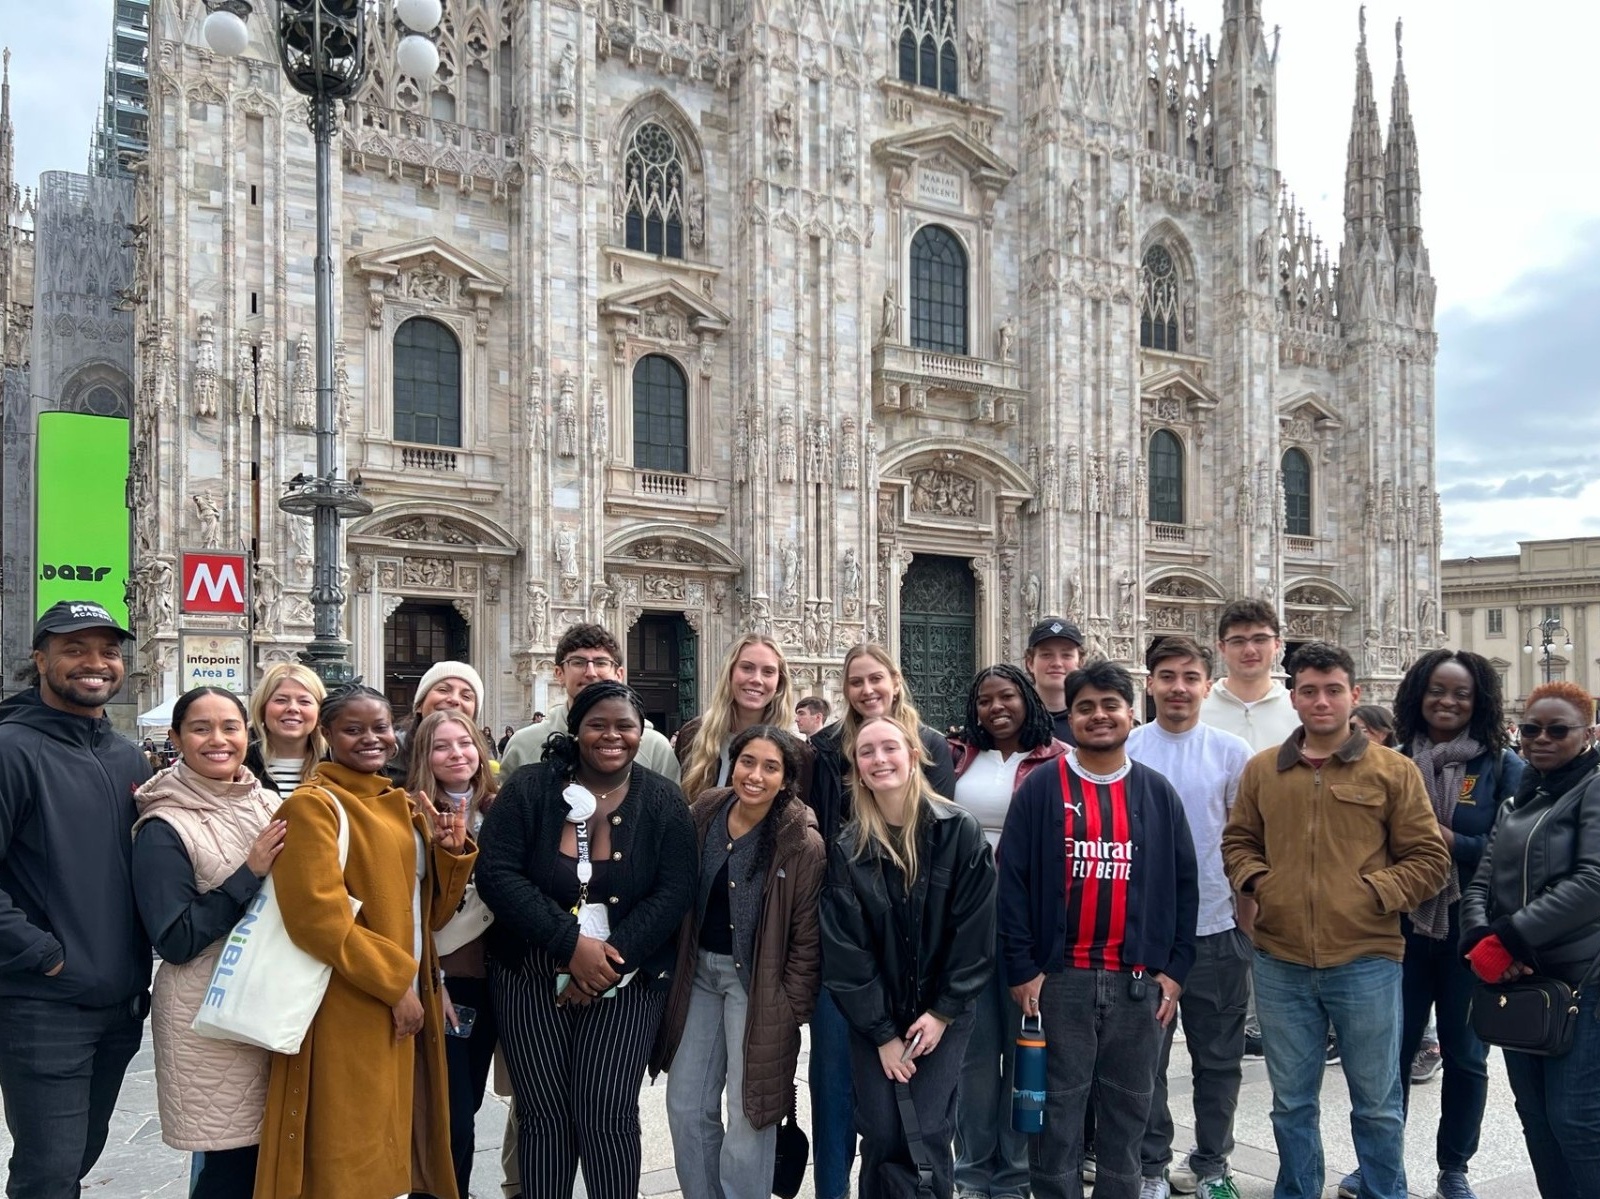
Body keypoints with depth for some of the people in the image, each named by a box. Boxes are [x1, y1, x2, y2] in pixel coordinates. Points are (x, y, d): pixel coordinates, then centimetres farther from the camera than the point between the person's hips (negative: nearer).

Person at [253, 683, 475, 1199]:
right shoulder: (313, 805, -11)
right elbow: (318, 916, -20)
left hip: (409, 1001, 8)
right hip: (348, 1010, -7)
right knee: (351, 1155, 2)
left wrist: (451, 850, -3)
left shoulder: (403, 807, 13)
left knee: (390, 1146, 17)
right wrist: (394, 984, -17)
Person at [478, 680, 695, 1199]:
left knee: (606, 1116, -3)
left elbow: (674, 890, -6)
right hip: (532, 976, 0)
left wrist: (615, 960, -16)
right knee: (544, 1114, 5)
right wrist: (571, 944, -19)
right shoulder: (528, 788, -3)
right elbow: (497, 874, -11)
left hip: (626, 980, 0)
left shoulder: (664, 801, -1)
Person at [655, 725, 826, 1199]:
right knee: (686, 1106, 13)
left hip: (756, 982, -5)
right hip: (698, 971, 5)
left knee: (750, 1113, 3)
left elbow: (807, 939, -11)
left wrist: (791, 1010, -10)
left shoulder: (803, 844, -16)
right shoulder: (702, 815, -3)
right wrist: (673, 968, 8)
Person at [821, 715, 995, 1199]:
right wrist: (882, 1033, -7)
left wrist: (943, 1012, -8)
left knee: (930, 1136, -5)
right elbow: (844, 949, -5)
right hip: (873, 1019, 1)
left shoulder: (959, 831, -9)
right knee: (881, 1139, 3)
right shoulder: (846, 849, -6)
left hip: (942, 1013, -1)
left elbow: (975, 930, -7)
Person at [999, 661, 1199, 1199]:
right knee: (1058, 1109, 6)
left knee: (1127, 1109, 13)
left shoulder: (1158, 794, 6)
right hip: (1059, 977, -2)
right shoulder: (1040, 789, -2)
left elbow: (1183, 886, 8)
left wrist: (1174, 968, 3)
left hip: (1139, 980, 3)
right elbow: (1013, 883, -4)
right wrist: (1022, 968, -8)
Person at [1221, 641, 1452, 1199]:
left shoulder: (1393, 771, -1)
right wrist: (1256, 880, -3)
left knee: (1376, 1102, 13)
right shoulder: (1262, 770, 6)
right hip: (1280, 963, 2)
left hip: (1366, 960, -2)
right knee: (1291, 1102, 16)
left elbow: (1429, 859, 0)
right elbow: (1238, 841, 16)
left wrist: (1373, 892, -12)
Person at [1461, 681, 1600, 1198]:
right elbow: (1481, 883, 10)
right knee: (1535, 1116, 13)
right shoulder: (1518, 800, 15)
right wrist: (1480, 939, -11)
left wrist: (1507, 940, -19)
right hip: (1518, 981, 7)